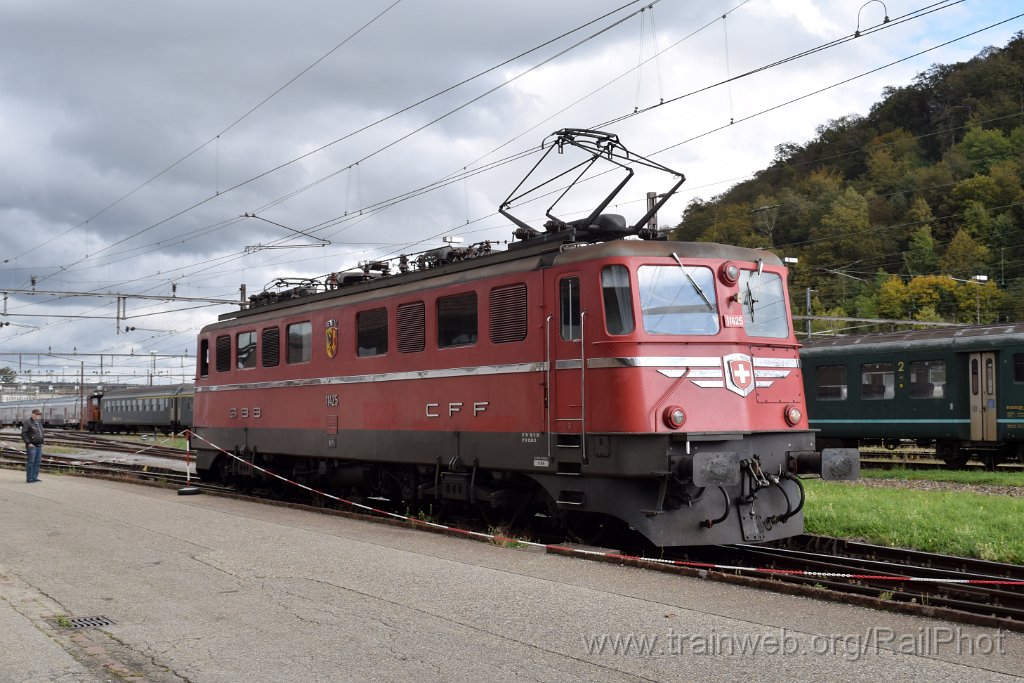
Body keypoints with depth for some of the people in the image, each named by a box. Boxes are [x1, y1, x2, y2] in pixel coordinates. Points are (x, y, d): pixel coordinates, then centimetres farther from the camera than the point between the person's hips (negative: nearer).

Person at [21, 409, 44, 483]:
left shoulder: (39, 424, 17)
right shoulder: (28, 423, -8)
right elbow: (23, 434, -13)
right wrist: (28, 443, -17)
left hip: (39, 446, 8)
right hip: (32, 446, -8)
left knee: (37, 462, 9)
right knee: (30, 462, -6)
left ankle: (34, 477, 15)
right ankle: (29, 478, -2)